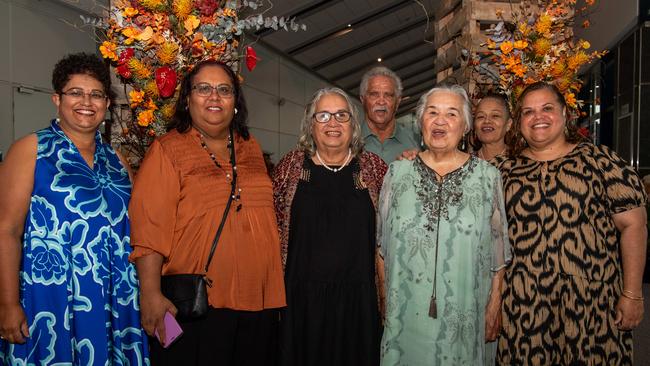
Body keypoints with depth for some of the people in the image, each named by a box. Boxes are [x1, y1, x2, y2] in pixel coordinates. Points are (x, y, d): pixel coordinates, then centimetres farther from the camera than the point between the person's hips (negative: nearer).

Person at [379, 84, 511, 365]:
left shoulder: (487, 176, -1)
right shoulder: (398, 172, 1)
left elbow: (498, 249, 2)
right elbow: (383, 245, 6)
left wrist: (495, 305, 0)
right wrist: (385, 300, 5)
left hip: (465, 315, 0)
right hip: (406, 313, 1)